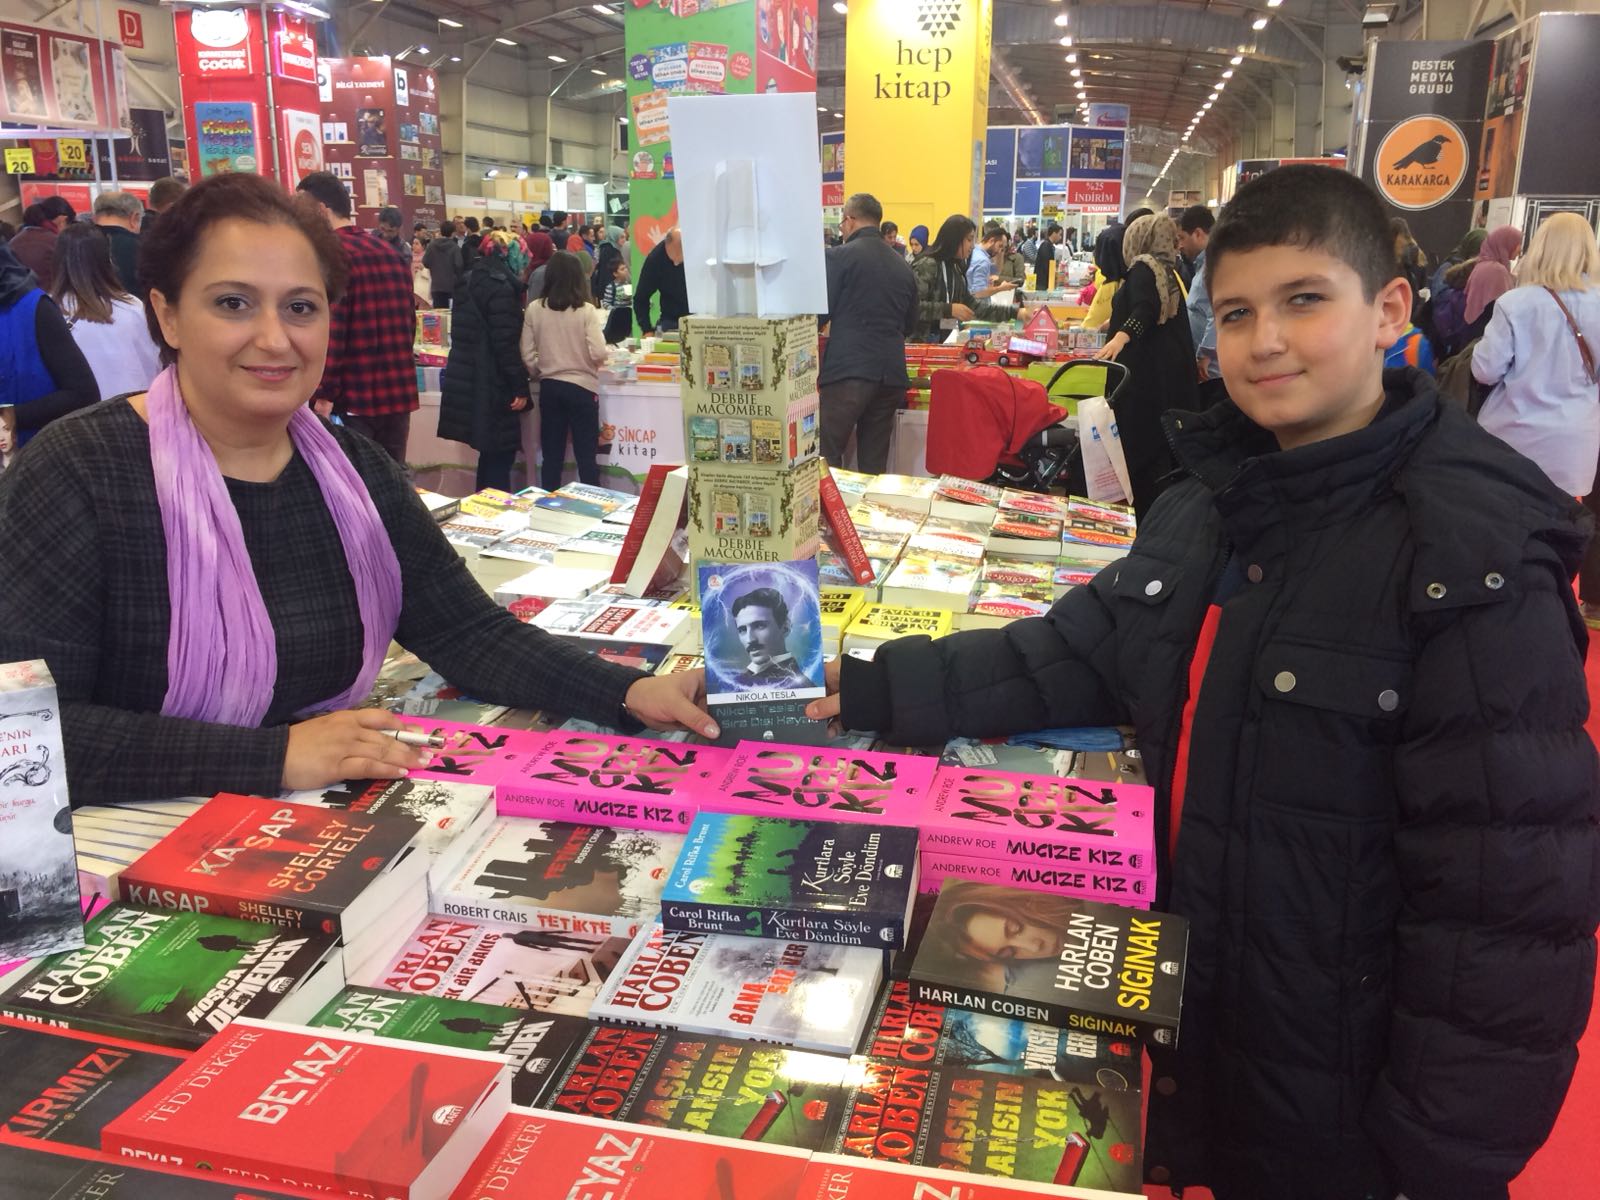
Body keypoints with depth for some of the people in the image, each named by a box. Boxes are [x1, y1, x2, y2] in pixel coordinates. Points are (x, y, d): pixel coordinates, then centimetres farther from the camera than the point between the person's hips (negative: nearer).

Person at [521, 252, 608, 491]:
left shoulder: (534, 309, -3)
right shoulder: (586, 310, -12)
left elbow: (527, 355, -1)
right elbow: (598, 354, -16)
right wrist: (586, 362, 6)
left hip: (549, 388, 3)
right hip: (582, 388, -3)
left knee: (551, 457, 11)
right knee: (586, 458, 4)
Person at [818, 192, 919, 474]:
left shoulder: (839, 256, -3)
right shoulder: (902, 265, 14)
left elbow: (819, 313, -5)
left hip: (848, 370, -6)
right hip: (891, 373, 6)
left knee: (825, 459, -2)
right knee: (874, 463, 9)